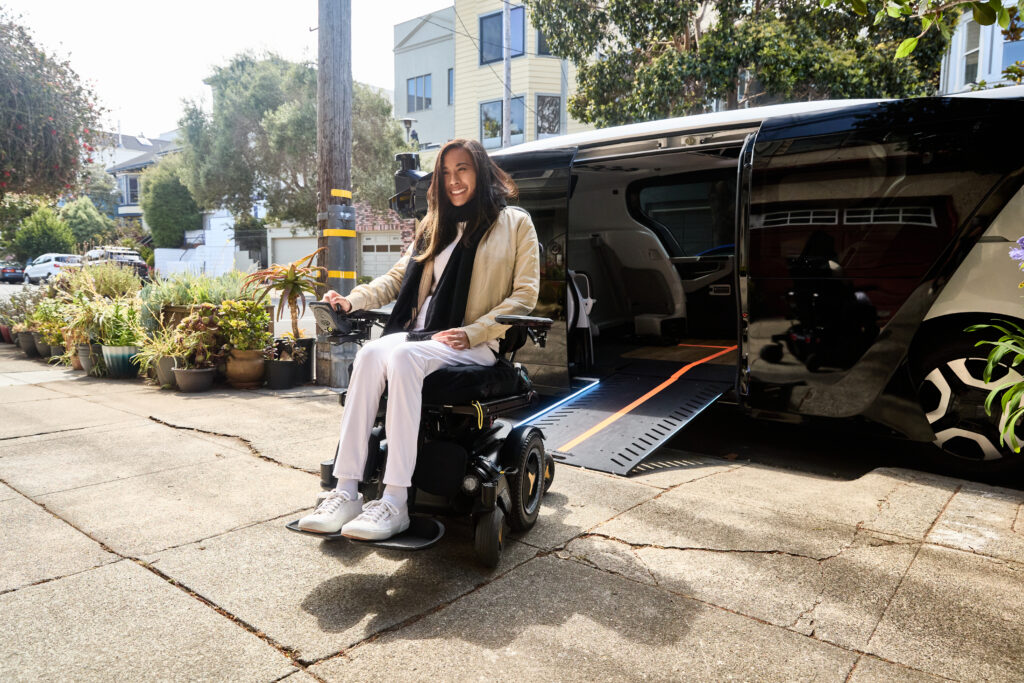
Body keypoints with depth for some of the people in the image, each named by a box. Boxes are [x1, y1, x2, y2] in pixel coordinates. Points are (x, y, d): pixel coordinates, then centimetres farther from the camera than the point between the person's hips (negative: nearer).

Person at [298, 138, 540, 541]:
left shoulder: (515, 223, 8)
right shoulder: (433, 226, 25)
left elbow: (525, 296, -1)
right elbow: (399, 277, 22)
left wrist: (471, 332, -13)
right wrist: (353, 300, 3)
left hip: (475, 343, -5)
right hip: (419, 331, 5)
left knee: (403, 357, -34)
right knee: (370, 354, -28)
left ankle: (395, 503, -34)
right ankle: (346, 493, -30)